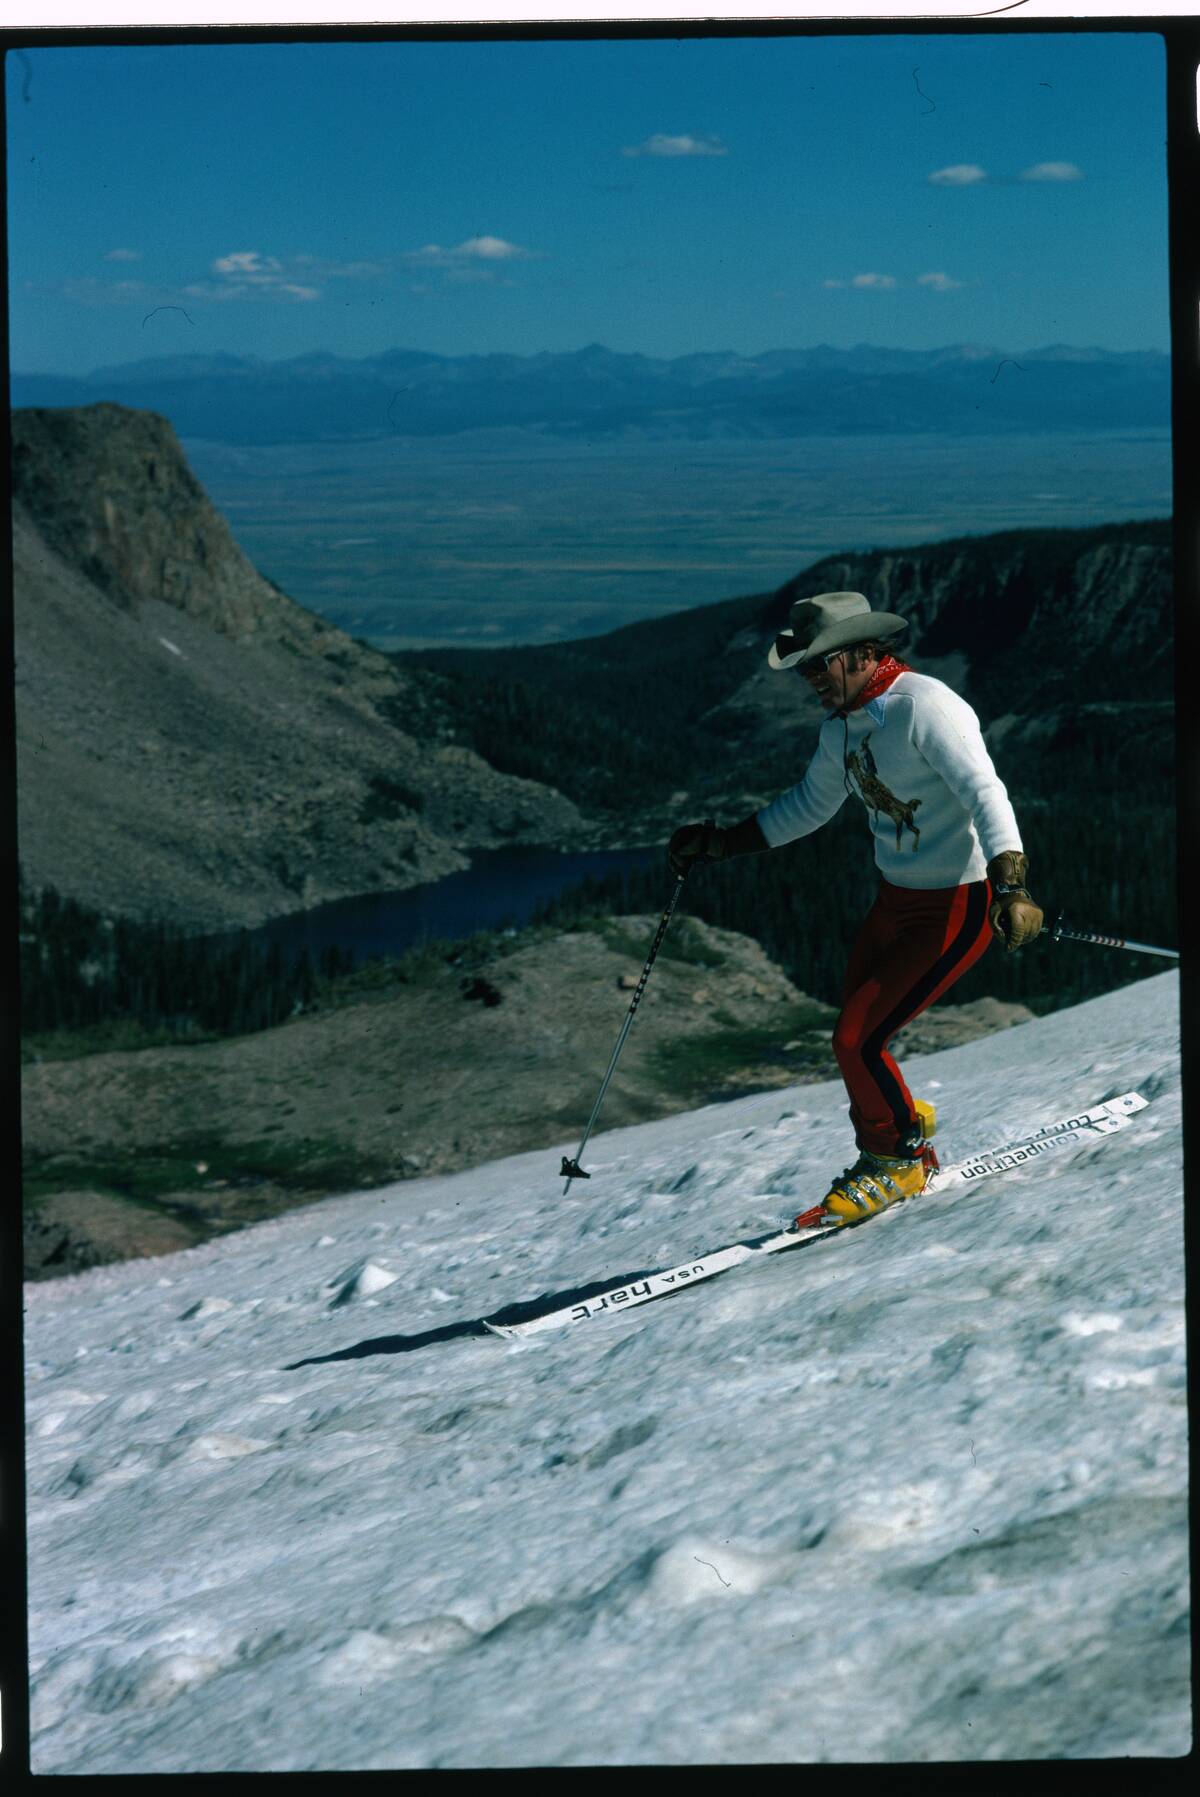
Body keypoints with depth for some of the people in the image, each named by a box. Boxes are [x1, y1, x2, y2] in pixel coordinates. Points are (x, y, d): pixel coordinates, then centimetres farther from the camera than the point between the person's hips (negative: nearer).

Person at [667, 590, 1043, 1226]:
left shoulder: (924, 706, -21)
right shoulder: (843, 722, 5)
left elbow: (985, 794, -29)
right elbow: (812, 803, 21)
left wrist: (1011, 886, -42)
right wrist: (722, 842, 18)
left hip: (956, 907, -8)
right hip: (894, 897, 8)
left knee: (855, 1041, -10)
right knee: (855, 1039, 10)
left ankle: (898, 1161, 13)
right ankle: (907, 1136, 33)